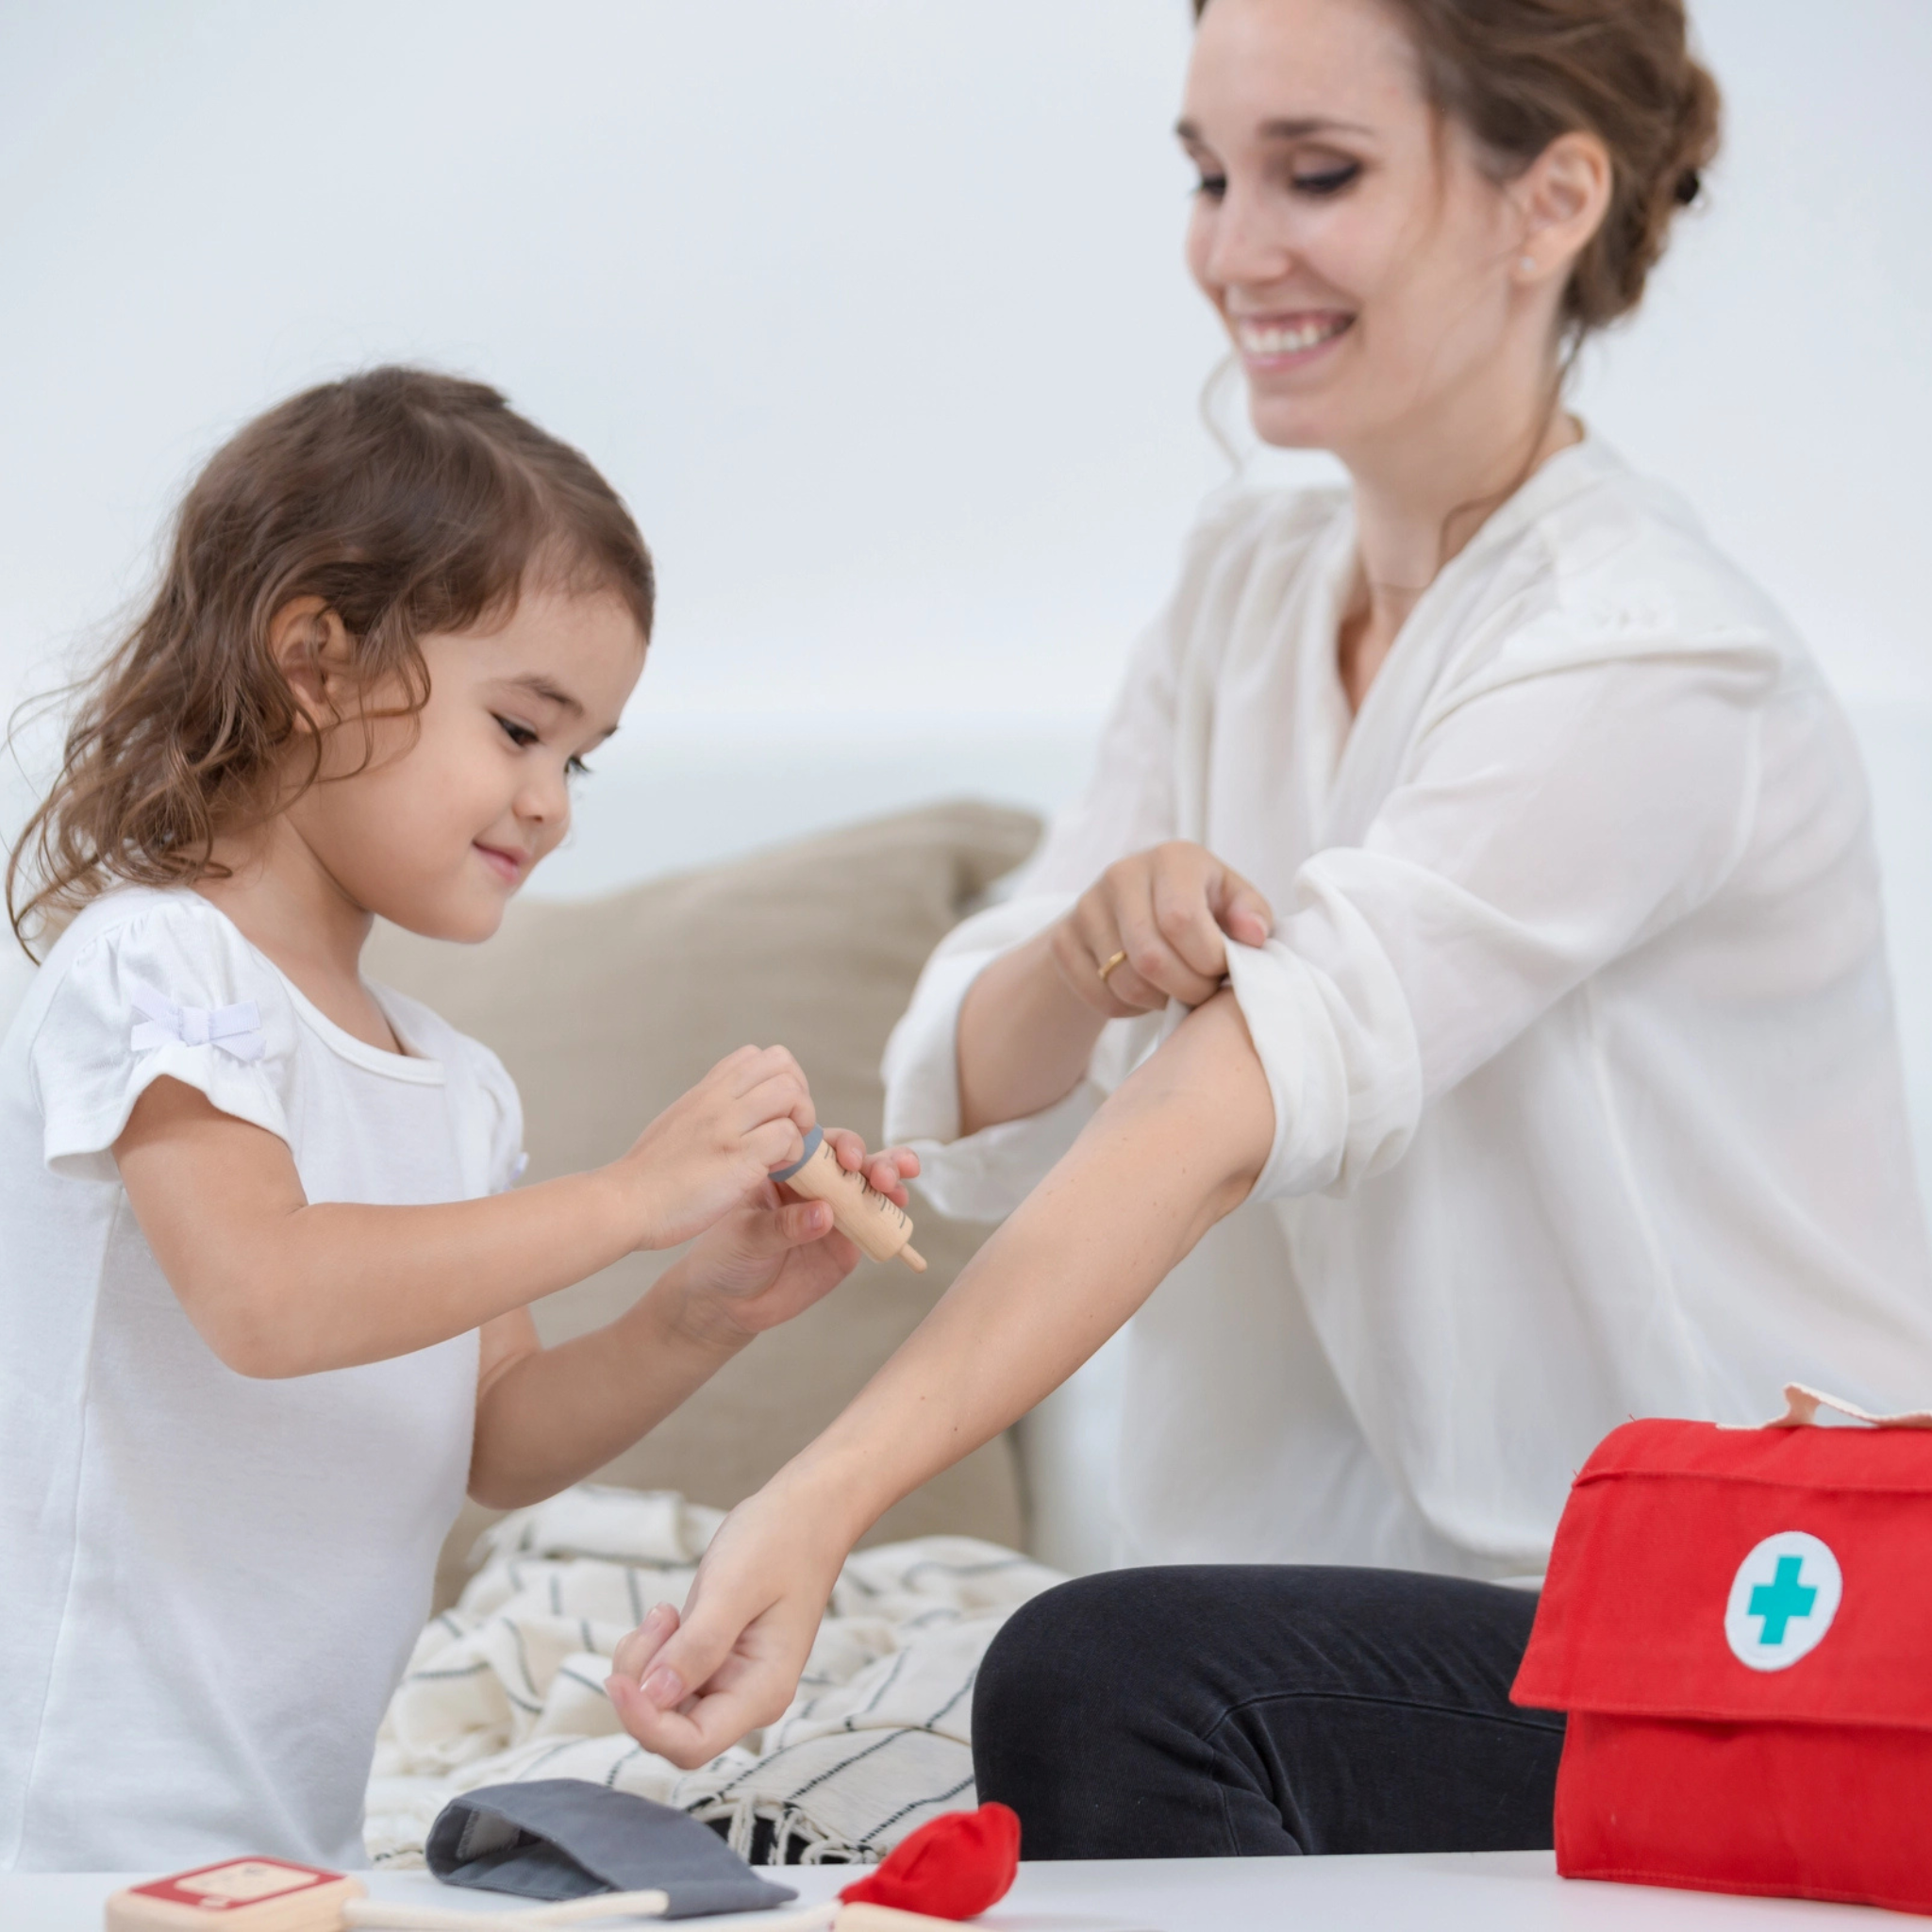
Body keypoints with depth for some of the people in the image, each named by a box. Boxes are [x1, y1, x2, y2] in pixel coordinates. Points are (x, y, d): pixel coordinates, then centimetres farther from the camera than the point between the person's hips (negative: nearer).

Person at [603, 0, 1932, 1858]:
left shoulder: (1645, 665, -15)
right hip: (1417, 1617, 6)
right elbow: (965, 1113, 3)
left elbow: (1223, 1110, -27)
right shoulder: (1251, 584, 9)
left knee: (1101, 1683, -30)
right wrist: (1088, 953, -21)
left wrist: (817, 1506, -34)